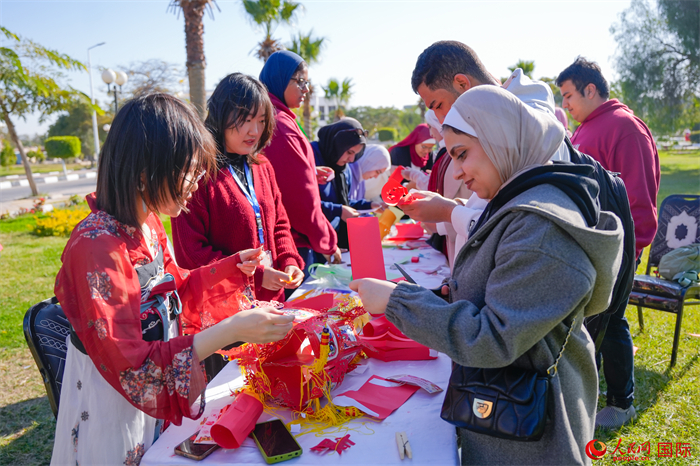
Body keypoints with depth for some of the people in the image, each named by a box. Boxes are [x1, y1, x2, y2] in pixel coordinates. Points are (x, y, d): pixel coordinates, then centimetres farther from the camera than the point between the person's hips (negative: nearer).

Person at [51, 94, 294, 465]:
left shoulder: (147, 222, -4)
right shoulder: (95, 246, -30)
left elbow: (176, 293, 10)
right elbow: (130, 365, -29)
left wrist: (231, 267, -4)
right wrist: (231, 330, -36)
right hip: (111, 403, -7)